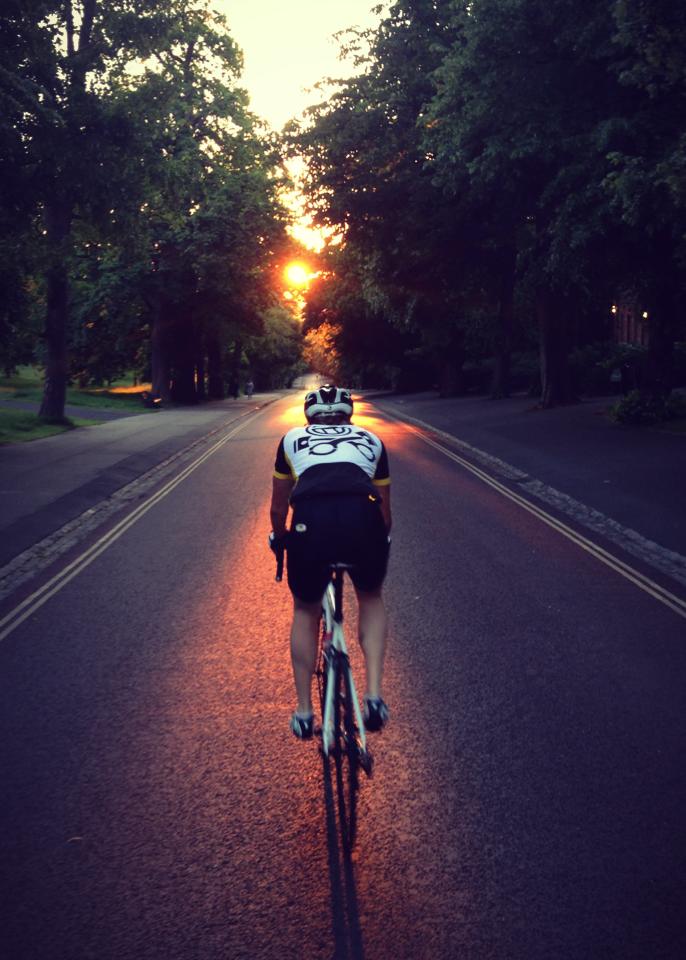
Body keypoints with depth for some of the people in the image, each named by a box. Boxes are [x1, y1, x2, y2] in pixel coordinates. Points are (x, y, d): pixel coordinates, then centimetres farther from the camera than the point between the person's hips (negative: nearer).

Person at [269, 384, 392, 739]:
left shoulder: (293, 439, 29)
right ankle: (374, 696, 15)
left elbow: (278, 507, 37)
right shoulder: (371, 440, 31)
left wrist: (279, 539, 56)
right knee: (371, 599, 29)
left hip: (310, 523, 0)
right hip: (363, 520, 1)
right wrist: (381, 543, 56)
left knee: (305, 610, 25)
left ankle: (304, 712, 27)